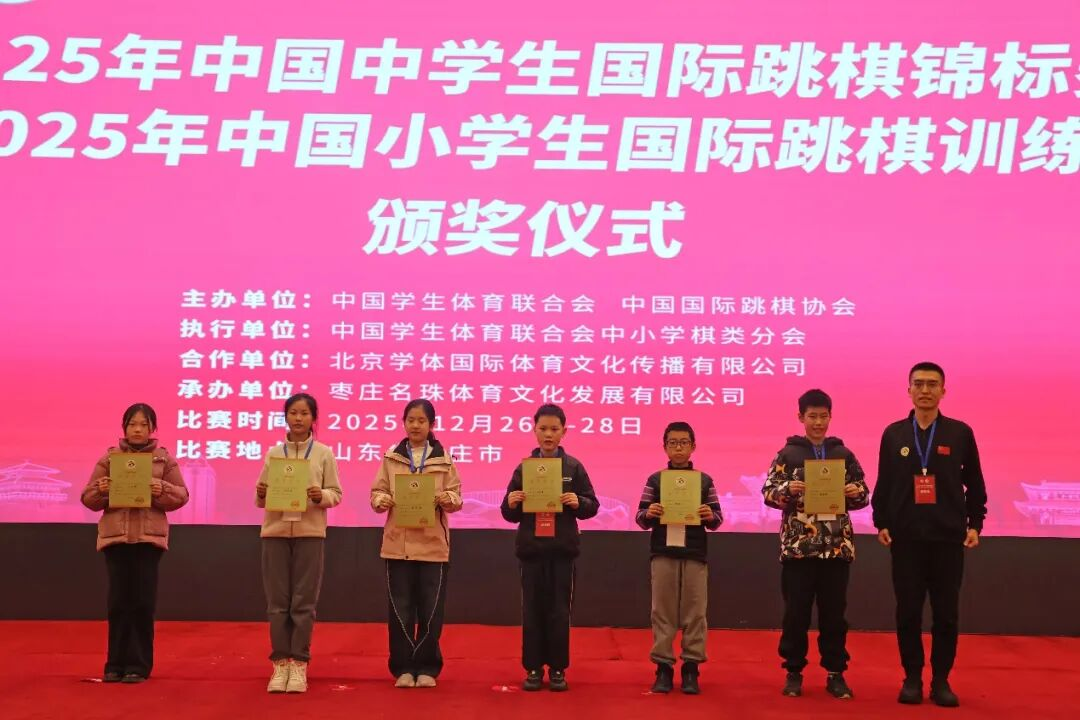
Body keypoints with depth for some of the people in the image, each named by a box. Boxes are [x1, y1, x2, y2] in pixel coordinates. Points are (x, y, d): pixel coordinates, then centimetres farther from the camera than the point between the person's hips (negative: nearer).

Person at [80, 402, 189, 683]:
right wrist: (101, 490, -14)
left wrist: (162, 490, -17)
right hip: (115, 535, 1)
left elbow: (181, 495, 2)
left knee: (143, 601, -1)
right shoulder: (109, 457, 8)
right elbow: (88, 498, 7)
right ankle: (116, 664, 11)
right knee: (119, 601, 3)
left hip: (149, 536, -1)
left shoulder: (164, 459, 7)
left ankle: (138, 664, 5)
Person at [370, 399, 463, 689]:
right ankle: (403, 668, 12)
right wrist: (381, 501, -17)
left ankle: (427, 668, 13)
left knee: (431, 610, 2)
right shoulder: (391, 458, 6)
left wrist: (447, 499, -20)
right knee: (400, 609, 3)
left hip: (432, 544, -1)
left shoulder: (443, 459, 4)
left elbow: (456, 497, 2)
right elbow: (376, 492, 5)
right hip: (398, 543, 1)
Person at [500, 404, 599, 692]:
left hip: (562, 548, -1)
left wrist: (578, 502, -19)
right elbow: (511, 514, 7)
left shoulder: (574, 467, 1)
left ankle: (558, 669, 13)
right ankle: (533, 668, 13)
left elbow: (593, 506, 1)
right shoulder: (524, 467, 4)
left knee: (559, 610, 4)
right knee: (533, 609, 5)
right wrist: (511, 503, -14)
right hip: (531, 548, 1)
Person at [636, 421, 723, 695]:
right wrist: (648, 513, -16)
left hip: (695, 554, 0)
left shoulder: (705, 481, 7)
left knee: (694, 611, 2)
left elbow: (717, 520, 7)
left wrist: (710, 516, -14)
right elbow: (641, 520, 5)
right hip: (662, 552, 0)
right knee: (663, 611, 2)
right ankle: (663, 667, 7)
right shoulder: (654, 480, 5)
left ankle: (691, 668, 9)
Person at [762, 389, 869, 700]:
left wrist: (857, 493, -12)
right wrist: (788, 489, -21)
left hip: (837, 545, 2)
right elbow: (768, 492, -2)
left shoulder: (844, 454, 9)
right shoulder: (787, 454, 3)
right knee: (796, 612, 3)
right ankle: (794, 672, 14)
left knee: (834, 612, 6)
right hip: (798, 545, -1)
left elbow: (861, 495, 11)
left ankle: (835, 673, 14)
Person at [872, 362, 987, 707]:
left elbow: (974, 484, 6)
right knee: (908, 612, 4)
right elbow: (883, 484, 7)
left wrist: (974, 524, -1)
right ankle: (912, 678, 13)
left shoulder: (960, 433, 2)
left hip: (948, 537, 0)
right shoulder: (893, 434, 5)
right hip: (905, 537, 1)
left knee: (946, 613, 3)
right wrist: (881, 523, 0)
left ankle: (941, 680, 13)